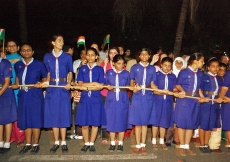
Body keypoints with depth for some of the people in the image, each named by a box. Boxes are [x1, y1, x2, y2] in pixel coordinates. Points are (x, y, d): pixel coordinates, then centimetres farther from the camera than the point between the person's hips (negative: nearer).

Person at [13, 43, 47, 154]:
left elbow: (45, 78, 5)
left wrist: (41, 84, -13)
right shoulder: (17, 65, 8)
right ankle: (28, 144, 22)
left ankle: (35, 144, 15)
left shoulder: (39, 64, -3)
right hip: (23, 95, 4)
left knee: (35, 120, 1)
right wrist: (16, 85, 7)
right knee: (25, 120, 9)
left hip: (35, 95, -4)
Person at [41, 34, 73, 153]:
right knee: (53, 115, 4)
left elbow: (70, 72, 6)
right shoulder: (47, 57, 6)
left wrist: (68, 83, -10)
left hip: (63, 88, -1)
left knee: (63, 115, 2)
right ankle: (56, 142, 16)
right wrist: (47, 82, -7)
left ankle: (63, 143, 12)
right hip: (52, 88, 2)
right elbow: (48, 72, 12)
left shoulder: (67, 57, 3)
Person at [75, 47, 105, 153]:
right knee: (84, 123, 2)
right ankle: (86, 143, 18)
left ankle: (92, 144, 17)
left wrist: (87, 86, -8)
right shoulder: (82, 68, 8)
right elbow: (80, 84, 0)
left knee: (95, 123, 3)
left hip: (96, 98, -1)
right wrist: (93, 84, -8)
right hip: (84, 98, 1)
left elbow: (101, 86, -3)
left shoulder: (99, 69, 4)